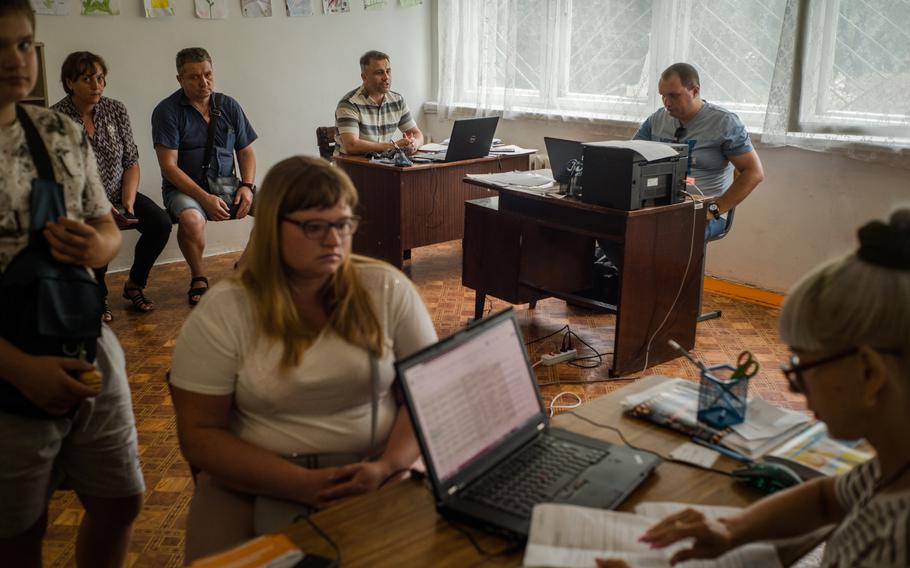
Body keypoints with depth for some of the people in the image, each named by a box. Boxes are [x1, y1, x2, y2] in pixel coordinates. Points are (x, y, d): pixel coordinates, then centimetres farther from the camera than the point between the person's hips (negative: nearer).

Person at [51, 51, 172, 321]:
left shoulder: (116, 109, 2)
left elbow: (131, 162, 4)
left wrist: (128, 201, -12)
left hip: (118, 194, 4)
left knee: (161, 222, -21)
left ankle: (134, 285, 4)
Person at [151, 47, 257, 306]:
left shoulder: (229, 106, 9)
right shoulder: (167, 111, -6)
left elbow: (246, 152, 13)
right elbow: (169, 166, -12)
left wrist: (247, 186, -6)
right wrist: (205, 198, -22)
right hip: (185, 188, -4)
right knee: (192, 219, -38)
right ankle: (199, 279, -10)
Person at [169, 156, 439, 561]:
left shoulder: (387, 289, -1)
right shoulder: (222, 312, -5)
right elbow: (200, 434, -5)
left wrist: (387, 466, -17)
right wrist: (301, 484, -17)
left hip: (377, 476, 1)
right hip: (258, 484, 0)